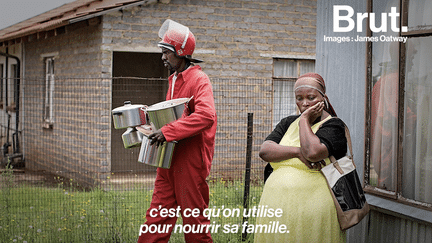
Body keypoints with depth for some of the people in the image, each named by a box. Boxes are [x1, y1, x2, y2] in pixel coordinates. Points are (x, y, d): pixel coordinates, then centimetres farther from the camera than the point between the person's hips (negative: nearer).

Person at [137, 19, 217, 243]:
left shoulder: (199, 80, -12)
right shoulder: (174, 80, 17)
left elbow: (205, 116, -28)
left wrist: (168, 132, -28)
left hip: (190, 159, -8)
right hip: (169, 159, 8)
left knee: (193, 216, 1)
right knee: (158, 216, 7)